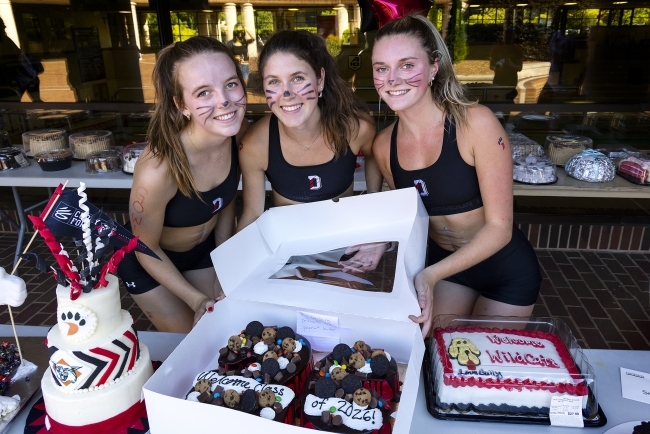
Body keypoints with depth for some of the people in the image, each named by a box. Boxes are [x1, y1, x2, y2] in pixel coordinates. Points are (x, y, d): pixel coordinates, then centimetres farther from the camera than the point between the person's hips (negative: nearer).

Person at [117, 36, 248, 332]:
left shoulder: (237, 133, -23)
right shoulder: (157, 170, -39)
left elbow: (226, 198, -4)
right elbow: (146, 250, -21)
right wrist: (196, 299, -19)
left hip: (204, 249, 4)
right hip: (152, 263, -4)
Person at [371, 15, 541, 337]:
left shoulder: (476, 123, -26)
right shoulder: (383, 145, -11)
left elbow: (499, 227, -23)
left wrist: (431, 275, -33)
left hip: (506, 269, -3)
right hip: (444, 263, 4)